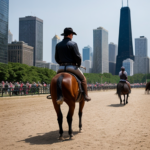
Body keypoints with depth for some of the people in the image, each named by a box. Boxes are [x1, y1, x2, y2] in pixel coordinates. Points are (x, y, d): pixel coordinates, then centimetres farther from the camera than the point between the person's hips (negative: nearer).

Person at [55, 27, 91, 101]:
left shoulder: (58, 45, 8)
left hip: (61, 68, 4)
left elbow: (56, 58, 12)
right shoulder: (73, 44, -7)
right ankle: (86, 95, 9)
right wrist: (78, 65, 6)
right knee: (83, 79, 14)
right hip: (72, 67, -4)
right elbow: (78, 57, -11)